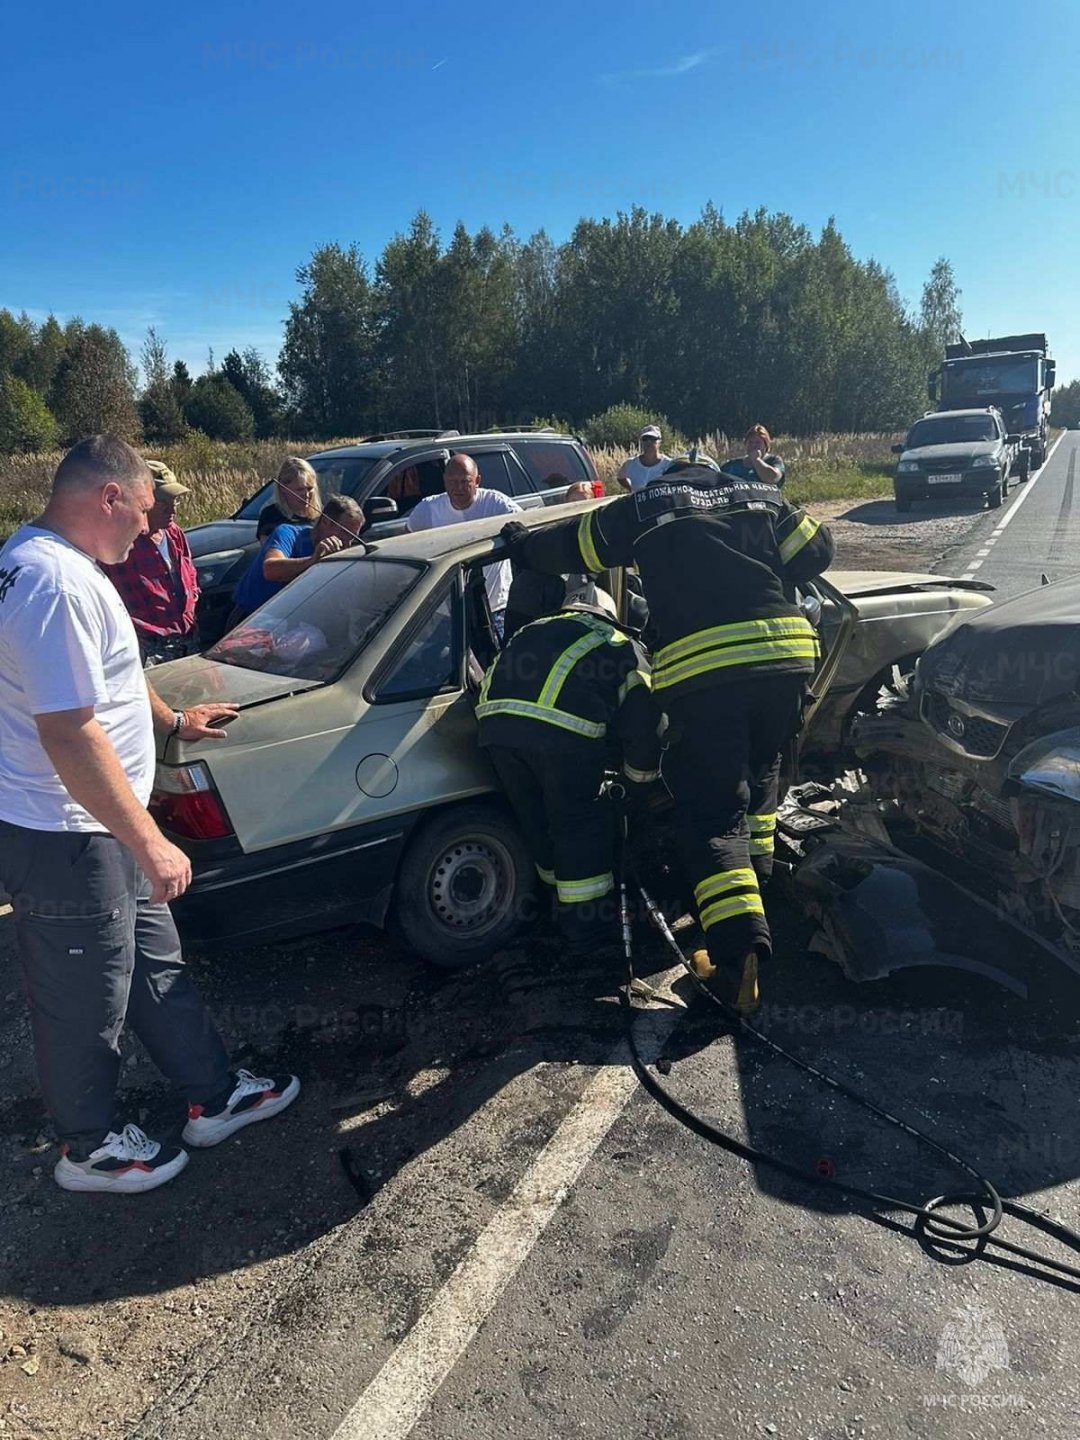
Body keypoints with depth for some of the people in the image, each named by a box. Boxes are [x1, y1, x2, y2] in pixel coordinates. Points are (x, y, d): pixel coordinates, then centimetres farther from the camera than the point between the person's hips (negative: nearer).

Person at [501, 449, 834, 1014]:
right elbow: (815, 550, 20)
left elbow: (567, 546, 22)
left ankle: (739, 949, -13)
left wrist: (521, 541, 41)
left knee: (711, 812, -2)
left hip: (698, 670, -4)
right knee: (758, 769, 29)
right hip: (786, 652, 4)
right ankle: (757, 875, 40)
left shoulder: (643, 508, 16)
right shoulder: (762, 496, 24)